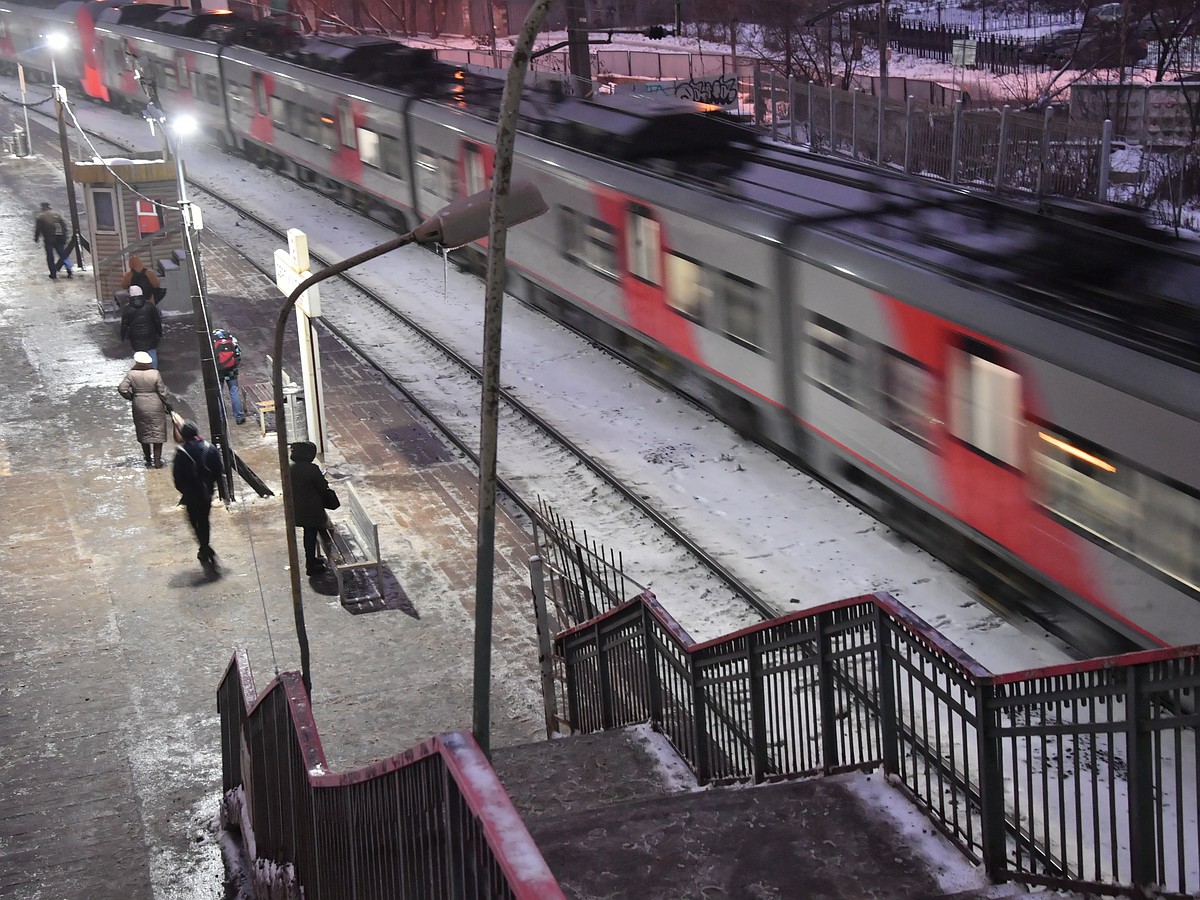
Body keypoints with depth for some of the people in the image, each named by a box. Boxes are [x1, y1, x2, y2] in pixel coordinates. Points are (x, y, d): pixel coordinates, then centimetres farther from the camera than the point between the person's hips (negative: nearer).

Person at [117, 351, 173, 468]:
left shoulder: (131, 374, -10)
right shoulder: (155, 374, -13)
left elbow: (122, 389, -14)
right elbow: (162, 392, -10)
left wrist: (132, 397, 5)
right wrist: (168, 406, 2)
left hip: (140, 408, 1)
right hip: (156, 408, -1)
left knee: (144, 434, 16)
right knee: (157, 433, 8)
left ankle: (149, 460, 25)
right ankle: (157, 461, 8)